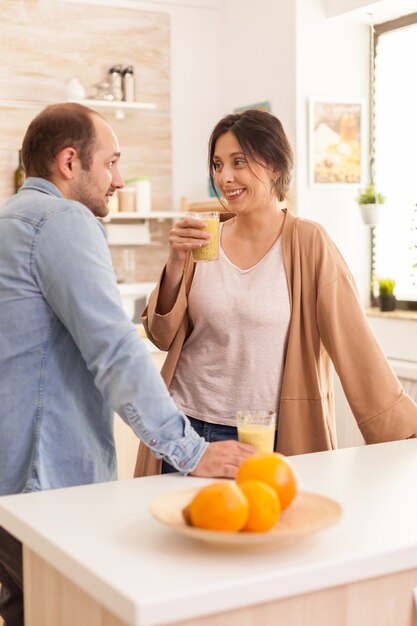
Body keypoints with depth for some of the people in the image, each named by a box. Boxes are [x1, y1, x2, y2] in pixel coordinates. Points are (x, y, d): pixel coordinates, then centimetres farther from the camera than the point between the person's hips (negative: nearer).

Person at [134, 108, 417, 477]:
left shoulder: (307, 243, -9)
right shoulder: (204, 239, 2)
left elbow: (354, 345, -10)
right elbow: (164, 336, 3)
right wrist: (176, 264, -12)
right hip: (187, 426, 3)